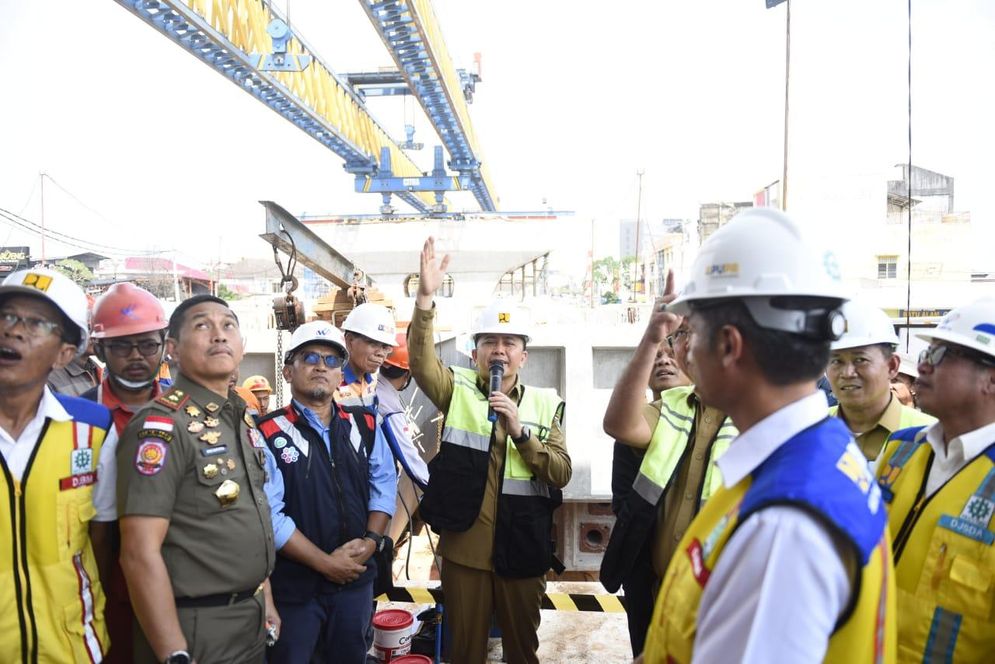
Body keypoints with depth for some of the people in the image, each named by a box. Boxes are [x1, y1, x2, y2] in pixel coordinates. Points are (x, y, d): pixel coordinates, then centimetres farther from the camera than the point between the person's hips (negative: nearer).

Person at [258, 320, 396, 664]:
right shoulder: (269, 435, -14)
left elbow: (383, 483, 7)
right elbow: (269, 516, -18)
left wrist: (371, 540, -7)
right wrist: (325, 562, -16)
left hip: (356, 578, 5)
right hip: (293, 585, -4)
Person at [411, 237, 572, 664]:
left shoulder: (545, 403, 1)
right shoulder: (458, 390, 0)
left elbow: (561, 474, -7)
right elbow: (421, 361, -20)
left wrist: (519, 430, -21)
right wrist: (426, 298, -34)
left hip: (522, 548, 1)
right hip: (464, 544, 0)